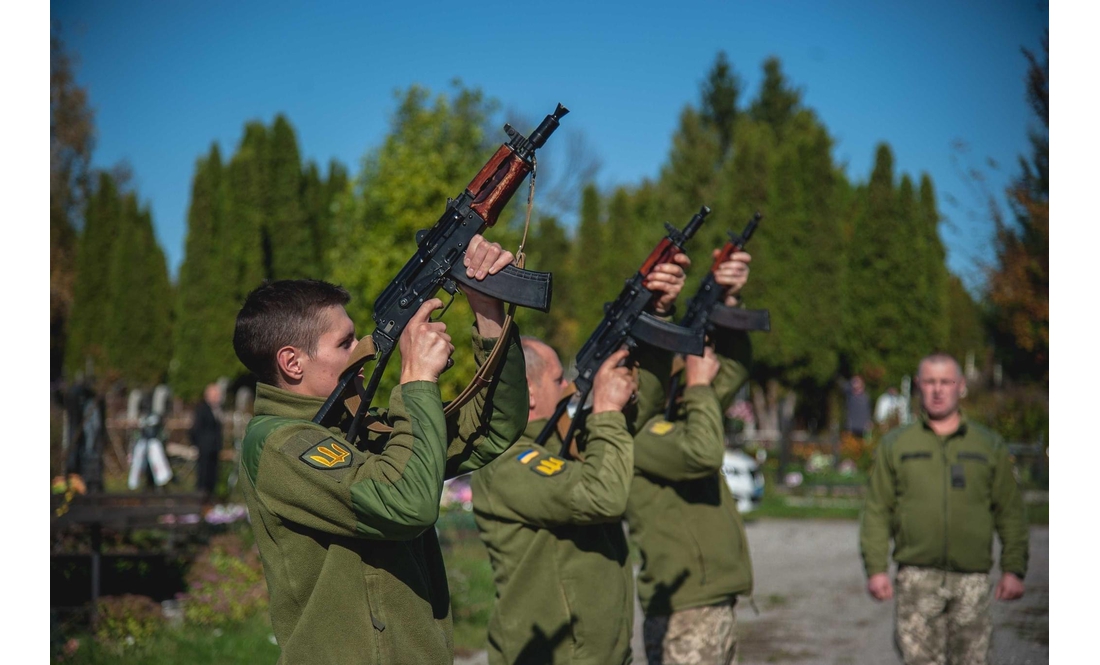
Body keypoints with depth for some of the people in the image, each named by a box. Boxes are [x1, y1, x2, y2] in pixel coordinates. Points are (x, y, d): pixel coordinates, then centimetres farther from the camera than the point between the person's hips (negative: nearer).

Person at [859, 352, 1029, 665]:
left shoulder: (990, 446, 12)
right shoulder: (895, 445, 10)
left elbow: (1010, 513, 12)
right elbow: (877, 512, 7)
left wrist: (1013, 570, 3)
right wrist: (875, 568, -2)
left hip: (972, 579, 1)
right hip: (917, 577, -1)